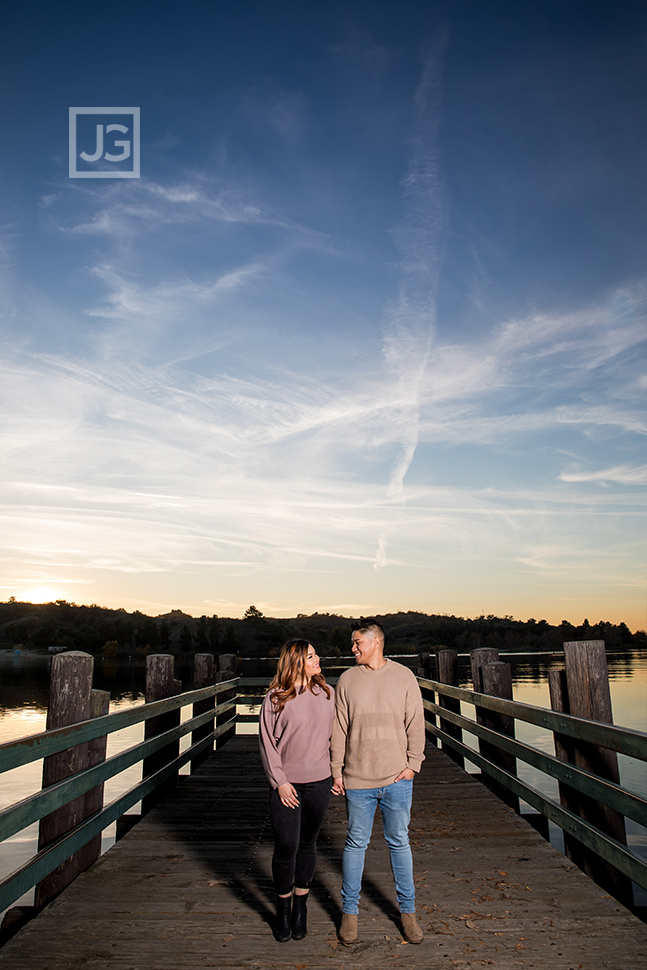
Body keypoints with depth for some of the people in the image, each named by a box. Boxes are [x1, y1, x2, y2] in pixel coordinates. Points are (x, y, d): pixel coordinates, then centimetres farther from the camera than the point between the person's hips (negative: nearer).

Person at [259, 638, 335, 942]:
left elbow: (333, 733, 11)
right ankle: (283, 910, 25)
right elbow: (267, 743, -5)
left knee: (307, 844, 14)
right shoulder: (275, 698, -9)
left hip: (318, 782, 3)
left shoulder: (326, 693, 1)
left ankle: (301, 908, 34)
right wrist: (279, 781, -9)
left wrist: (336, 770, 10)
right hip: (285, 785, -2)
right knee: (285, 848, 1)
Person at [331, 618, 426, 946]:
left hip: (397, 778, 0)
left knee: (399, 843, 13)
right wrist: (336, 771, 2)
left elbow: (415, 723, 2)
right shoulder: (347, 680, -1)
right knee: (355, 844, 10)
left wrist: (413, 763, -4)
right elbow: (339, 729, 3)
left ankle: (407, 911, 30)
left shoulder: (403, 676, -2)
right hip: (357, 781, 0)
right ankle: (349, 912, 28)